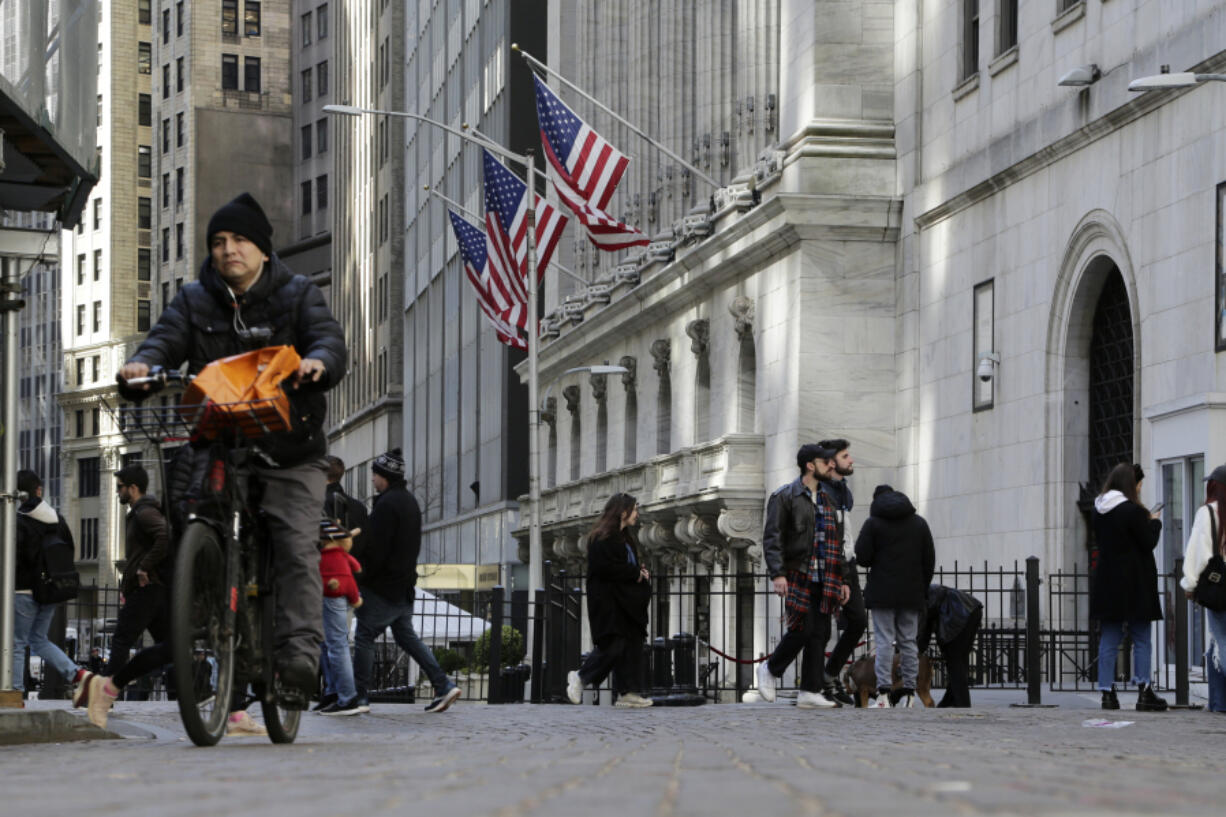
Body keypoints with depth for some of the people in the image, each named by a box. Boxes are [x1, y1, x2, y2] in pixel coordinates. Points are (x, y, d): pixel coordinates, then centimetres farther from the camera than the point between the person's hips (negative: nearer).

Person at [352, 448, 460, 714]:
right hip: (405, 586, 9)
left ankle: (360, 697, -1)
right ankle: (443, 685, 7)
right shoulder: (410, 502, 15)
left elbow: (374, 550, -19)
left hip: (382, 587, -9)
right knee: (406, 635, 14)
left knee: (364, 637, -2)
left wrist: (360, 578, -11)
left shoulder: (386, 505, -16)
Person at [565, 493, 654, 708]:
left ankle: (628, 692, 3)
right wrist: (636, 574, -14)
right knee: (614, 645, -12)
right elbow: (606, 568, -21)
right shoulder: (602, 538, -12)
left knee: (632, 643, 3)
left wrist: (641, 573, 3)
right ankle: (580, 677, 5)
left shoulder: (626, 537, 19)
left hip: (626, 601, 10)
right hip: (608, 601, -10)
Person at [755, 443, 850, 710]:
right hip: (797, 576, -7)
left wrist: (841, 579, 18)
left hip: (822, 578, 7)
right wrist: (777, 574, -21)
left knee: (820, 633, 1)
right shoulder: (784, 497, -2)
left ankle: (810, 692, 3)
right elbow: (772, 537, -10)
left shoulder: (825, 499, 20)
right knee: (802, 629, -12)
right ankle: (770, 669, 11)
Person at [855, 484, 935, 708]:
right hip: (912, 594, 4)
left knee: (884, 641, -5)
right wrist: (923, 590, 16)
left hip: (883, 593, -3)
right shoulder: (919, 523, 12)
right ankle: (908, 693, 4)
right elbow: (930, 560, 11)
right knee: (909, 641, 7)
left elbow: (862, 557, -8)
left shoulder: (873, 523, -1)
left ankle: (884, 694, -13)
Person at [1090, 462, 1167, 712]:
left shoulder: (1099, 511, 7)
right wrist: (1154, 522, 7)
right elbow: (1149, 542, -11)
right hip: (1134, 584, -6)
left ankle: (1107, 692, 4)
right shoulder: (1133, 511, -15)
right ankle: (1143, 690, -2)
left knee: (1109, 639, 6)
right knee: (1141, 638, 1)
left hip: (1107, 583, 6)